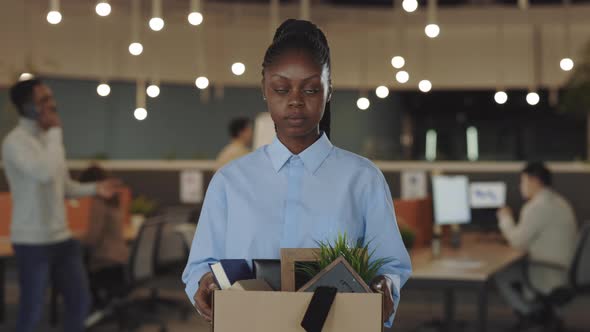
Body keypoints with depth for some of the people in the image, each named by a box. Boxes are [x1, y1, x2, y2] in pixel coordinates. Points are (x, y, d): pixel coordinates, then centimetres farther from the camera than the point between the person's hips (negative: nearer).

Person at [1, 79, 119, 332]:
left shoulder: (47, 138, 12)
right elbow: (46, 173, -32)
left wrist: (95, 189, 2)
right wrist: (55, 132, -20)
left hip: (62, 237, 8)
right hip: (33, 242, -8)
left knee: (79, 300, 14)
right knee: (31, 311, 2)